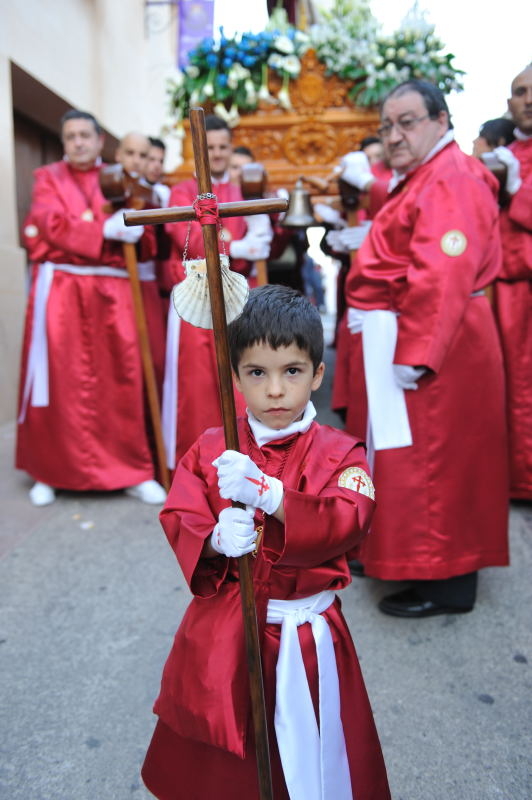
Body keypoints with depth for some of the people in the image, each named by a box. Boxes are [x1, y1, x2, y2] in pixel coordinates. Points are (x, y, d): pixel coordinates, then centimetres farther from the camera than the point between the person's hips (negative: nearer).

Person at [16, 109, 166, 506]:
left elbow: (142, 239, 8)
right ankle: (51, 471, 11)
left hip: (111, 290, 1)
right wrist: (106, 229, -18)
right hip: (60, 289, -1)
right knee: (60, 380, -1)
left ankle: (133, 471, 5)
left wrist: (136, 229, -16)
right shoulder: (49, 177, 12)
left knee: (122, 379, -3)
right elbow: (50, 224, -6)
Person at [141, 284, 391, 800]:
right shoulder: (210, 449, -2)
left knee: (307, 752, 14)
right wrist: (215, 540, -27)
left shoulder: (339, 454, -7)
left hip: (306, 634, -1)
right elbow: (179, 520, -5)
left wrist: (269, 494, -36)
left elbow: (346, 522, -22)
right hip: (220, 630, 2)